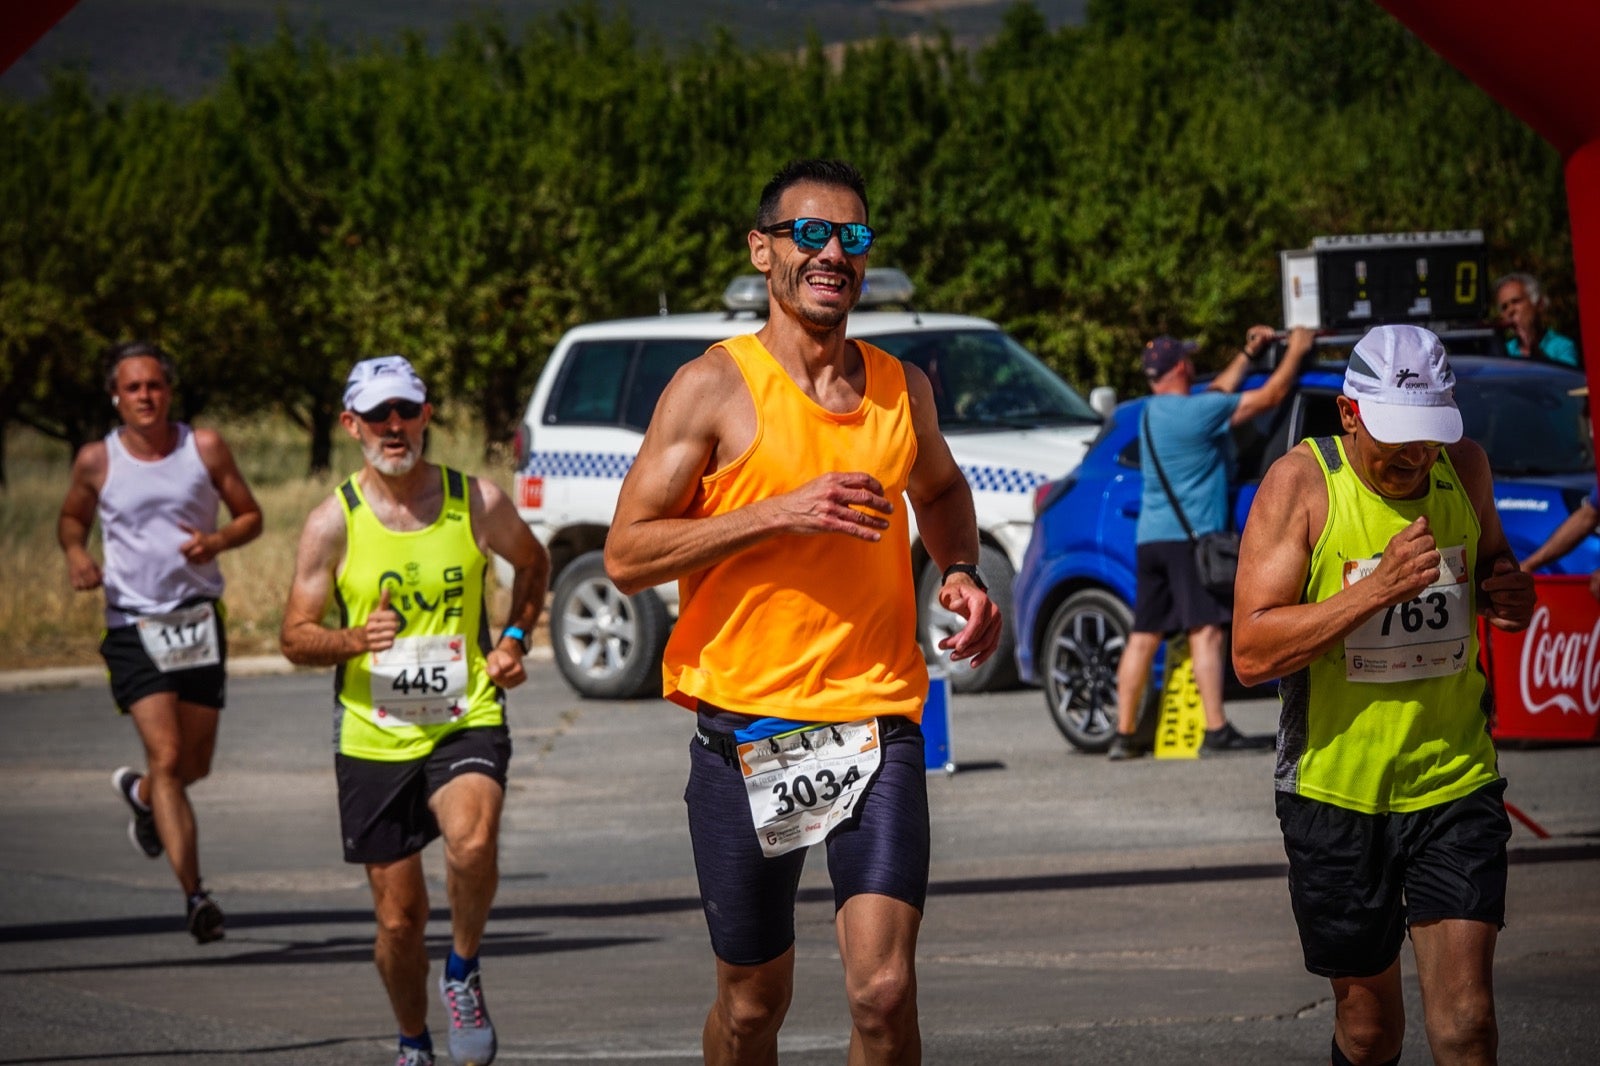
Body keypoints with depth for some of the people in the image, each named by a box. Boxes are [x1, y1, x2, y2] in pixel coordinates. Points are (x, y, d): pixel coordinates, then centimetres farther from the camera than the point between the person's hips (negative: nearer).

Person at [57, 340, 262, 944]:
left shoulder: (204, 448, 0)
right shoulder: (97, 462, -1)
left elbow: (250, 517, 7)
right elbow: (72, 517, 17)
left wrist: (216, 541, -14)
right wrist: (76, 553, -5)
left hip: (198, 619, 2)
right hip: (133, 627, -2)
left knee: (195, 763, 11)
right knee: (167, 757, -15)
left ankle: (140, 793, 48)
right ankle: (193, 895, -16)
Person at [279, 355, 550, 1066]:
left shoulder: (477, 503, -1)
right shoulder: (333, 522, -4)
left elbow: (532, 563, 21)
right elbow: (295, 638, 1)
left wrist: (514, 638, 5)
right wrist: (356, 640, -20)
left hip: (467, 722, -1)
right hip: (374, 739, 1)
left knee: (472, 843, -32)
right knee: (399, 917, 6)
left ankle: (463, 973, -5)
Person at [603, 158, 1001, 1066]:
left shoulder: (902, 390, 10)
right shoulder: (715, 387, -3)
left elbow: (941, 489, 33)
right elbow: (627, 555, -8)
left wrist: (961, 573, 11)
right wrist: (781, 513, -18)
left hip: (877, 721, 2)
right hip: (747, 729, -2)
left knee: (884, 991, -15)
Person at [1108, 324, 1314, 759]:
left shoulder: (1152, 411, 14)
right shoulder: (1199, 412, -12)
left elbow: (1218, 393, 30)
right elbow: (1270, 396, -6)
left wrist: (1248, 354, 33)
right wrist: (1296, 351, 7)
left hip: (1149, 539, 8)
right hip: (1190, 537, -8)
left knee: (1144, 636, 7)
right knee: (1205, 631, -11)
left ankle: (1124, 734, 7)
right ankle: (1216, 731, -17)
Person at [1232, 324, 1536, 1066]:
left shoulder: (1464, 468, 0)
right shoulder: (1300, 483, -13)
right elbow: (1251, 652, -18)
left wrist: (1507, 595, -4)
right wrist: (1375, 589, -29)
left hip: (1455, 785, 2)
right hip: (1337, 790, -2)